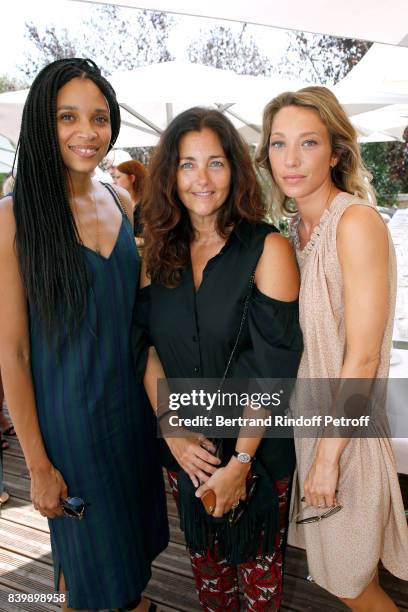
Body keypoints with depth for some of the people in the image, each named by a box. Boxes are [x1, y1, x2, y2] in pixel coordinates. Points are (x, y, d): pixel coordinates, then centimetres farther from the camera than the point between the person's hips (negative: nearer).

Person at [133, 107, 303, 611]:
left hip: (257, 447, -3)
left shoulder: (268, 248, -14)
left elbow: (272, 365, -16)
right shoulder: (159, 251, -1)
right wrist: (174, 433, -11)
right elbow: (146, 347, -2)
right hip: (184, 447, 4)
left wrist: (240, 460, -16)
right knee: (204, 556, 23)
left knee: (257, 560, 18)